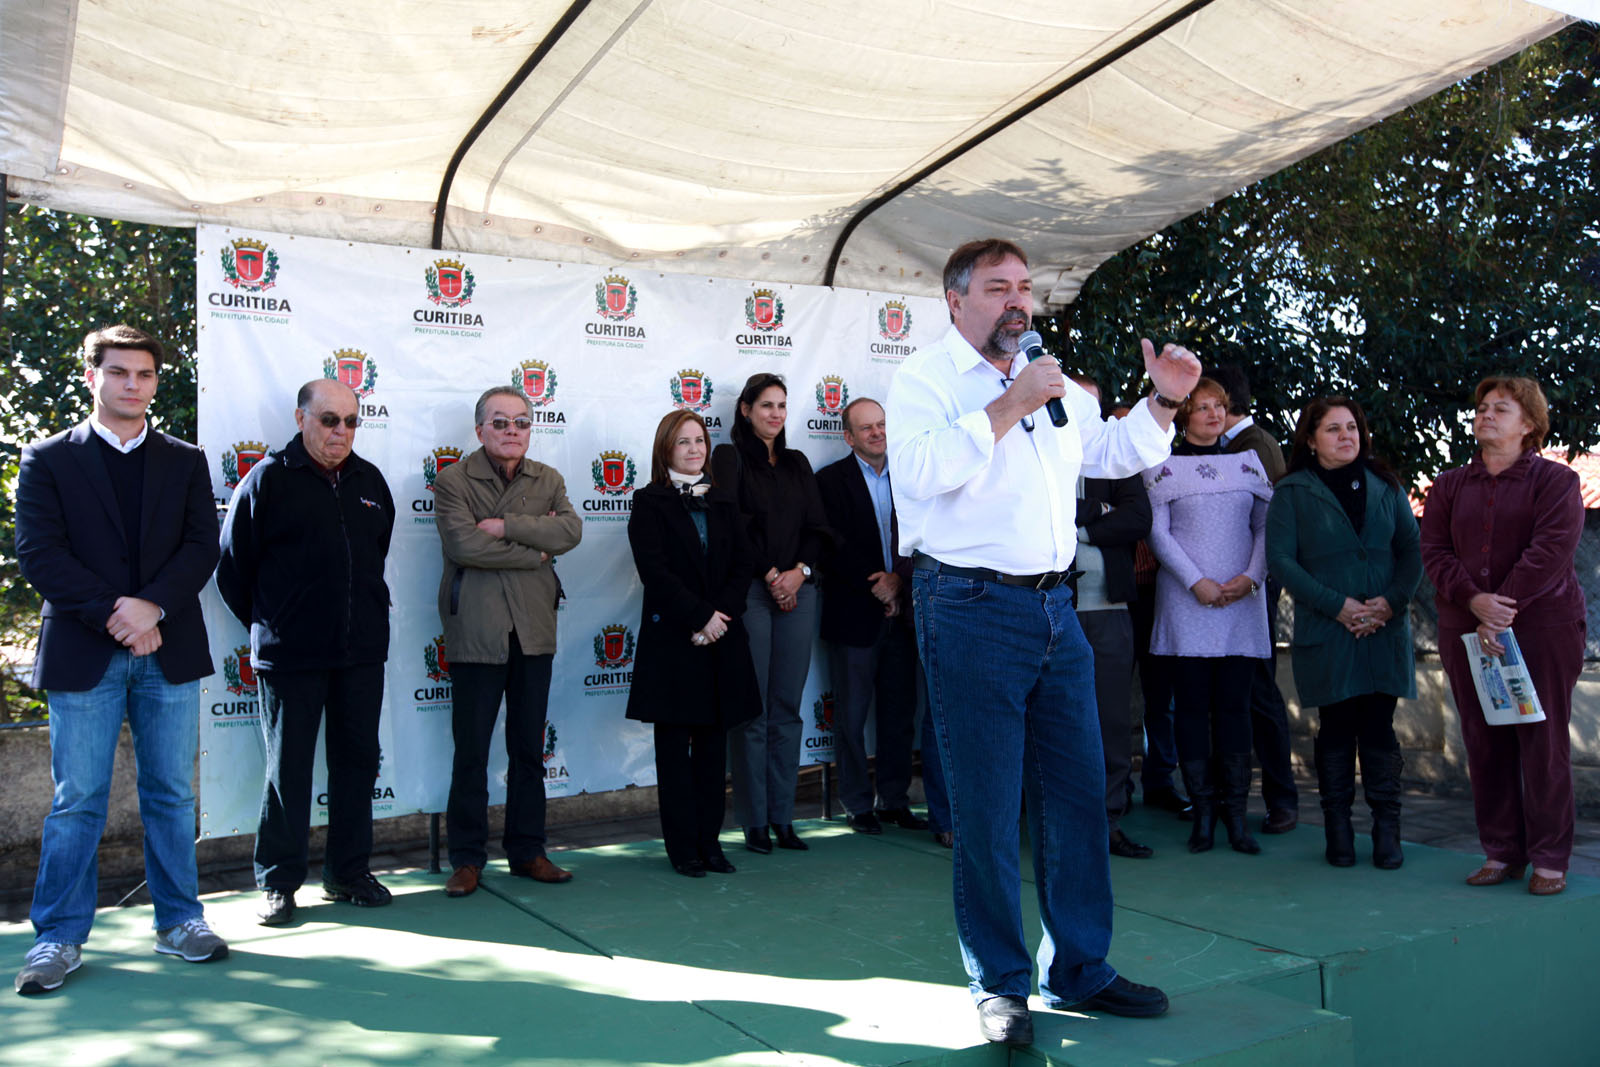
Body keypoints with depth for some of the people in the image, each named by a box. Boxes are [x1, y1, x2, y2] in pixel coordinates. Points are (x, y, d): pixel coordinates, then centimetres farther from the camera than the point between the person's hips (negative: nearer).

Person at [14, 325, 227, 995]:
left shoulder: (185, 462, 13)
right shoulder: (47, 460, 5)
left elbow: (202, 546, 2)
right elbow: (37, 553, -5)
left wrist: (151, 606, -13)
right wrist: (112, 615, -14)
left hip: (168, 651, 2)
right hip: (82, 654, -2)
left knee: (172, 792, 8)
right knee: (76, 800, 2)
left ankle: (179, 921, 19)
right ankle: (60, 936, 14)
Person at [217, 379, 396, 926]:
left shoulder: (369, 480, 10)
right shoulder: (268, 478, -4)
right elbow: (233, 567, -1)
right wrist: (267, 627, 4)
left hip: (362, 652, 5)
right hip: (289, 656, -4)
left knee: (357, 759, 10)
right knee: (288, 767, 3)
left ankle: (348, 871, 23)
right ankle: (278, 881, 15)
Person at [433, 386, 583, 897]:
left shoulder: (548, 480, 11)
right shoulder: (453, 480, -2)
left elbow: (571, 530, -8)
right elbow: (462, 543, -17)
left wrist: (507, 526, -16)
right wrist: (536, 551, -11)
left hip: (533, 629, 4)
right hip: (476, 631, -4)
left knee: (529, 748, 11)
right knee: (471, 750, 2)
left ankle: (527, 850, 23)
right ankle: (467, 858, 14)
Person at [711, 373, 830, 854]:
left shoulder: (797, 463, 18)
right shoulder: (730, 457, 4)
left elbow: (817, 527, 11)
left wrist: (800, 572, -5)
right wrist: (769, 575, -10)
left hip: (798, 589, 4)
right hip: (749, 589, -4)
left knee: (787, 708, 5)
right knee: (752, 710, -4)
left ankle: (783, 816, 11)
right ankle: (754, 820, 3)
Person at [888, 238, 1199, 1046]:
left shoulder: (1050, 381, 19)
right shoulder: (924, 379, -1)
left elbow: (1115, 454, 30)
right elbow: (919, 470, -20)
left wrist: (1162, 402, 14)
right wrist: (1007, 408, -18)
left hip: (1054, 608, 7)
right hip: (972, 609, -7)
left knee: (1078, 792, 10)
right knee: (986, 807, 1)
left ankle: (1078, 971, 25)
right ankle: (1000, 986, 16)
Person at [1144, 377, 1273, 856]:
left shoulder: (1247, 461, 14)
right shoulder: (1164, 466, 5)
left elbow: (1266, 525, 10)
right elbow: (1158, 533, -2)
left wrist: (1251, 577, -5)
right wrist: (1197, 583, -11)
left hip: (1242, 601, 2)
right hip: (1186, 601, -2)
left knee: (1234, 704, 1)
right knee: (1192, 704, -1)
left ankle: (1235, 812, 6)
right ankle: (1203, 811, 6)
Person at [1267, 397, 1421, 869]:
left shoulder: (1385, 485, 13)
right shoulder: (1292, 492, 3)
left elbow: (1412, 548, 9)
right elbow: (1280, 557, -5)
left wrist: (1393, 600, -8)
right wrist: (1336, 605, -13)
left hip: (1385, 631, 2)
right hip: (1325, 635, -2)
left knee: (1380, 729, 3)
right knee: (1336, 731, 3)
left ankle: (1387, 830, 9)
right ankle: (1338, 831, 12)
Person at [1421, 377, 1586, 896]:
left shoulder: (1555, 480, 2)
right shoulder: (1449, 487, 14)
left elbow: (1551, 550, -11)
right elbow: (1434, 551, 3)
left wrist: (1503, 610, -17)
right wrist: (1475, 601, -13)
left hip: (1542, 626, -4)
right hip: (1466, 632, 4)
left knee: (1543, 744, -2)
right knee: (1485, 745, 5)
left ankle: (1549, 858, 7)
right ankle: (1501, 852, 14)